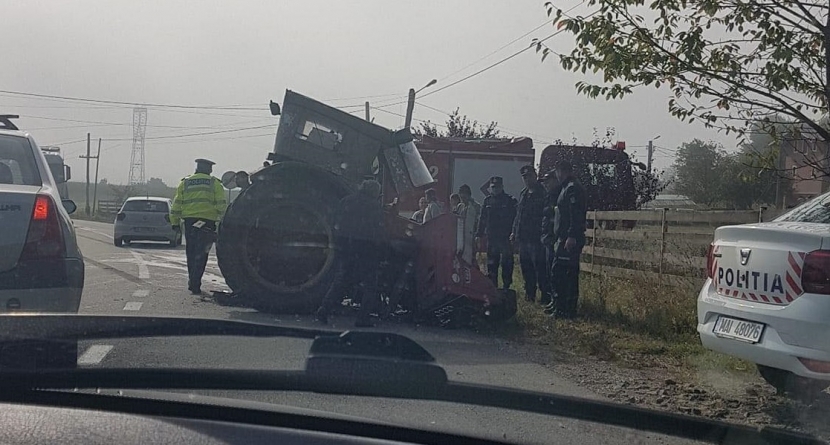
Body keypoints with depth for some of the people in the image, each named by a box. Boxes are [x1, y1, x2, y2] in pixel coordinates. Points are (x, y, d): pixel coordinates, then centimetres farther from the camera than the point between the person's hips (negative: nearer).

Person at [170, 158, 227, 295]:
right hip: (207, 222, -3)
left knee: (191, 253, 15)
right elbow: (221, 204, -1)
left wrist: (175, 222, 12)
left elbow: (177, 203, 9)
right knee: (201, 255, -2)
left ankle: (192, 282, 21)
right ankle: (195, 285, -10)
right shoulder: (215, 183, 6)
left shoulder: (185, 183, 12)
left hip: (189, 221, 3)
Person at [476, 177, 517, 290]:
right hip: (491, 238, 4)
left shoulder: (510, 201, -1)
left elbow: (515, 218, -4)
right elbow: (482, 219, 13)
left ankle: (507, 286, 5)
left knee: (506, 263, -2)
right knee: (491, 264, 8)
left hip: (506, 238, -4)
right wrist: (479, 233, 6)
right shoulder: (487, 201, 11)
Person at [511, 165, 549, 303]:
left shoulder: (543, 193, -8)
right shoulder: (523, 193, 18)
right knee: (526, 267, 12)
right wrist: (515, 231, 19)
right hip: (523, 237, 8)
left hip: (536, 238, -8)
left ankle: (546, 296, -4)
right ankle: (529, 293, 21)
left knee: (540, 267, -8)